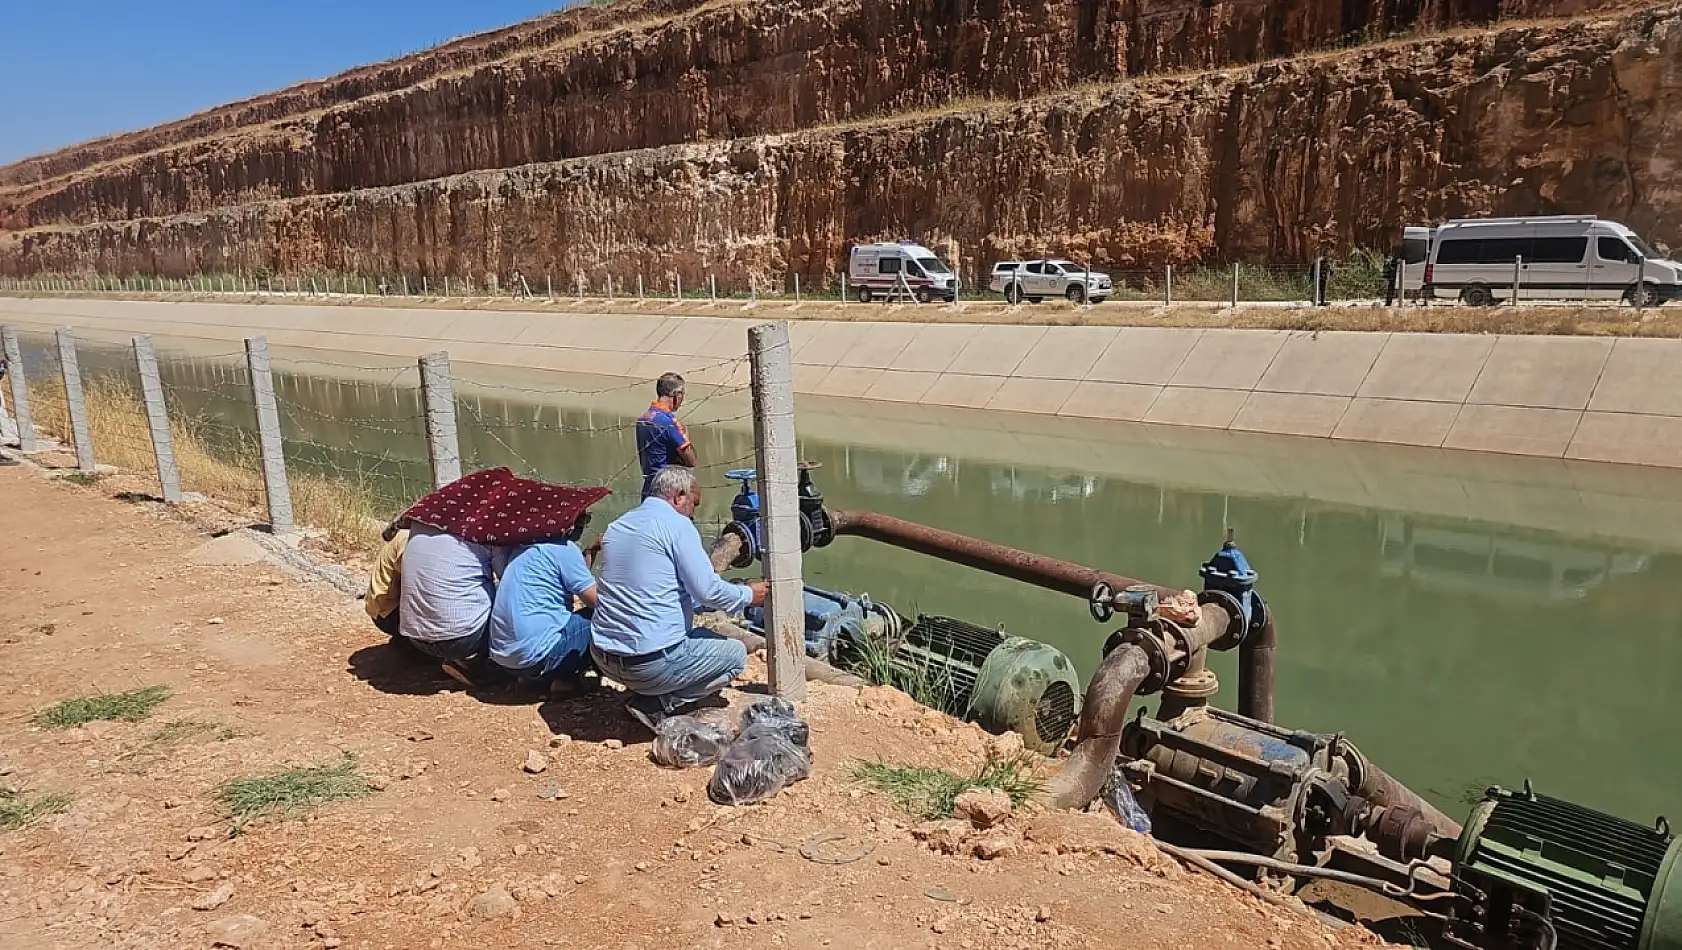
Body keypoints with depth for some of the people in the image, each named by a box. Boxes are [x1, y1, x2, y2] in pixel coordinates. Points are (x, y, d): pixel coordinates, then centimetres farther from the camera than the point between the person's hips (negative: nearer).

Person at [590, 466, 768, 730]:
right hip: (651, 663, -8)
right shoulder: (676, 524, -10)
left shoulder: (618, 525, 14)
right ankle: (660, 704, -3)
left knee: (705, 636, 29)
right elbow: (707, 590, -13)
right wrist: (749, 594, 6)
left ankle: (651, 696, 10)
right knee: (736, 653, 11)